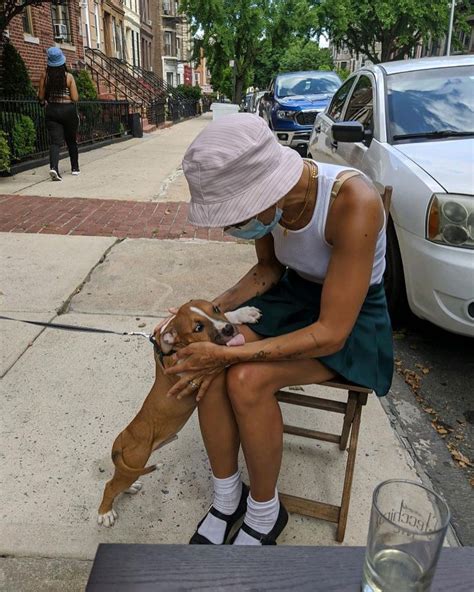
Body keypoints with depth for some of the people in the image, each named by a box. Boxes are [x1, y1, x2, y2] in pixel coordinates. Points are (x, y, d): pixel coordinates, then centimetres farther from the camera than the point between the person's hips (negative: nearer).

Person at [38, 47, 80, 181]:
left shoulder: (45, 76, -2)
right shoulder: (69, 77, -8)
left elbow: (41, 97, 1)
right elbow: (75, 98, -9)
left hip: (52, 110, 1)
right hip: (68, 110, -1)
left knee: (55, 141, -3)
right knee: (71, 140, 17)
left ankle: (54, 167, -26)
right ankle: (75, 168, 29)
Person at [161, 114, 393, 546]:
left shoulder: (353, 203, -33)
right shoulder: (269, 194, -14)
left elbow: (330, 333, -30)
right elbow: (268, 268, 4)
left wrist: (230, 355, -29)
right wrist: (212, 310, -11)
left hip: (351, 319, -5)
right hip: (291, 295, 6)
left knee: (247, 379, -28)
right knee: (206, 363, -20)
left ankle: (264, 512, 0)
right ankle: (226, 498, 2)